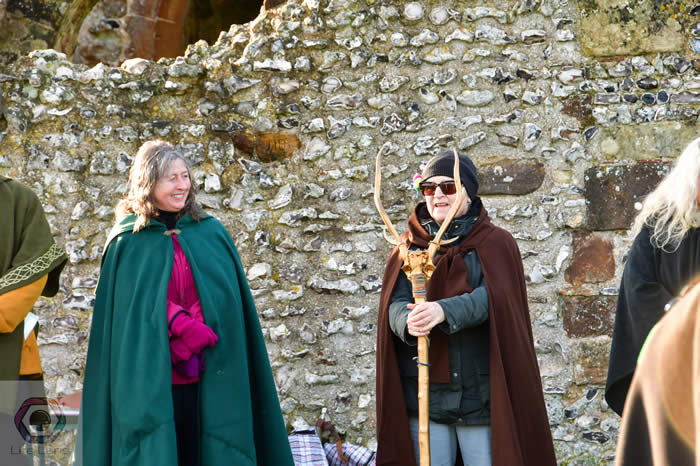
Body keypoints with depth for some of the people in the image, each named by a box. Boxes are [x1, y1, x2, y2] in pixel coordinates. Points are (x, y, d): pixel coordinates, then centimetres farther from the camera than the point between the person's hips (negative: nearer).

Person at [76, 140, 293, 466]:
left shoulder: (211, 233, 8)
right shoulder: (128, 242, 2)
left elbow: (225, 302, 7)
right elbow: (137, 306, -2)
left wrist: (195, 334, -9)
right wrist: (180, 325, -15)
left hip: (208, 380, 2)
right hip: (149, 376, -2)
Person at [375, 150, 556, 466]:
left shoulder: (496, 244, 4)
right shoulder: (408, 247, 11)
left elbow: (493, 297, -14)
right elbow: (395, 304, -2)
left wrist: (444, 310, -31)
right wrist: (408, 321, -26)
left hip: (482, 395, -2)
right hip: (423, 397, 2)